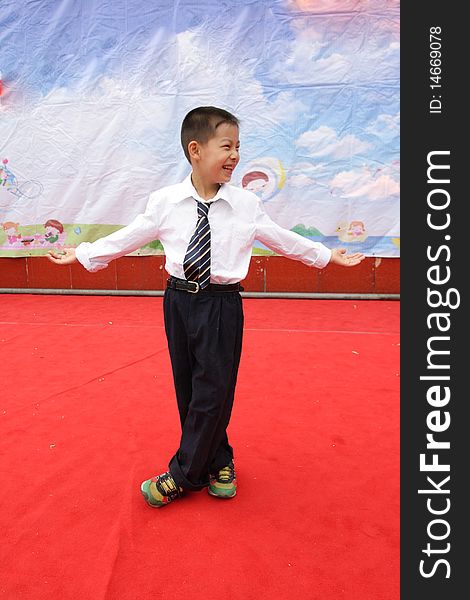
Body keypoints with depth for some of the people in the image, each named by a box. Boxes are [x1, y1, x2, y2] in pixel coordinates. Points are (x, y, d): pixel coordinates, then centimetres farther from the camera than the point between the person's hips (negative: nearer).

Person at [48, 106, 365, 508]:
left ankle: (182, 476, 21)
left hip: (222, 305, -1)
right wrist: (83, 254, 13)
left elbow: (283, 239, 8)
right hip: (179, 300, 2)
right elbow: (129, 237, 8)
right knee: (188, 391, 11)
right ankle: (218, 463, 33)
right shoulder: (165, 202, -3)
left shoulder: (247, 205, -3)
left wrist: (327, 255, 14)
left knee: (213, 393, 1)